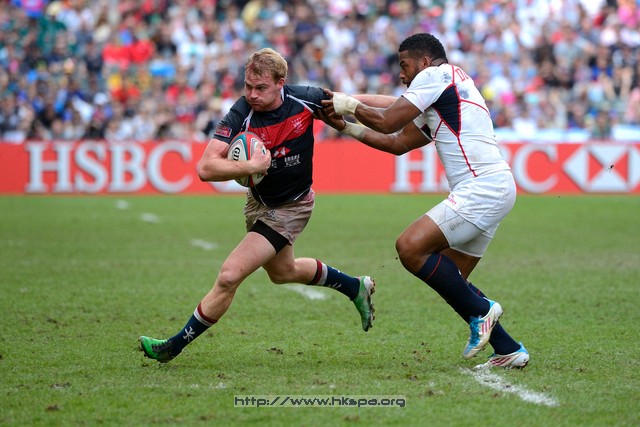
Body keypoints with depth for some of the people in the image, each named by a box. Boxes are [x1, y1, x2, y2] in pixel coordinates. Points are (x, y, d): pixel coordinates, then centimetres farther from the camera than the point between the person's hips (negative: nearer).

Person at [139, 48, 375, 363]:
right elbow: (206, 168, -34)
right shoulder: (240, 115, -25)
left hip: (291, 206, -4)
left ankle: (174, 346, 2)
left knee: (230, 275, -13)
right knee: (283, 271, 29)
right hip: (259, 201, 4)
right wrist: (249, 166, -43)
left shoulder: (305, 99, -22)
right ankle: (356, 287, 52)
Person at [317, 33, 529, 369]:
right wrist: (345, 126, 26)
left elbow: (386, 121, -7)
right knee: (450, 281, 11)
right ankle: (508, 350, 11)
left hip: (483, 187, -10)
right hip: (493, 190, 10)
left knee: (410, 247, -16)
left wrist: (349, 104, 10)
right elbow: (398, 143, 29)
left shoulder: (436, 74, -3)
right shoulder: (439, 106, 27)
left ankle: (480, 312, -8)